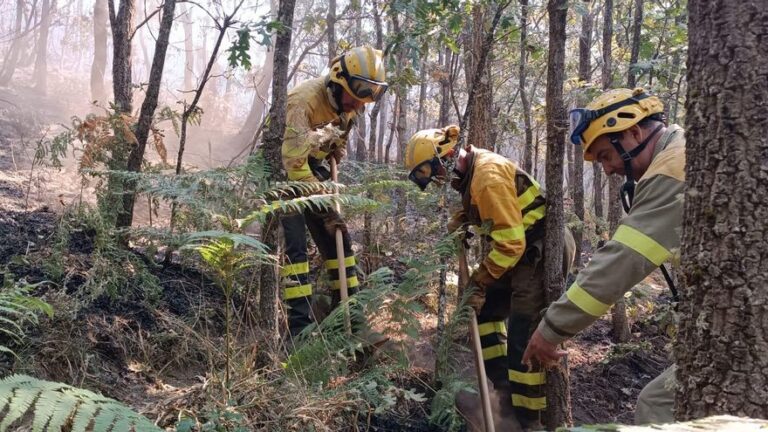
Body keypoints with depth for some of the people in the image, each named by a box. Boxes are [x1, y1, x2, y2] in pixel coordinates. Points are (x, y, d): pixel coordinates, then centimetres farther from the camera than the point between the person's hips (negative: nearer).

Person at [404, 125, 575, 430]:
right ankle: (505, 389, 19)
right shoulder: (473, 170, 6)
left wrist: (479, 281, -17)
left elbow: (510, 243, -25)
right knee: (485, 309, 15)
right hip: (526, 249, 11)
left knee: (523, 339, -10)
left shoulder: (487, 177, -24)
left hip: (543, 250, -11)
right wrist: (460, 222, 2)